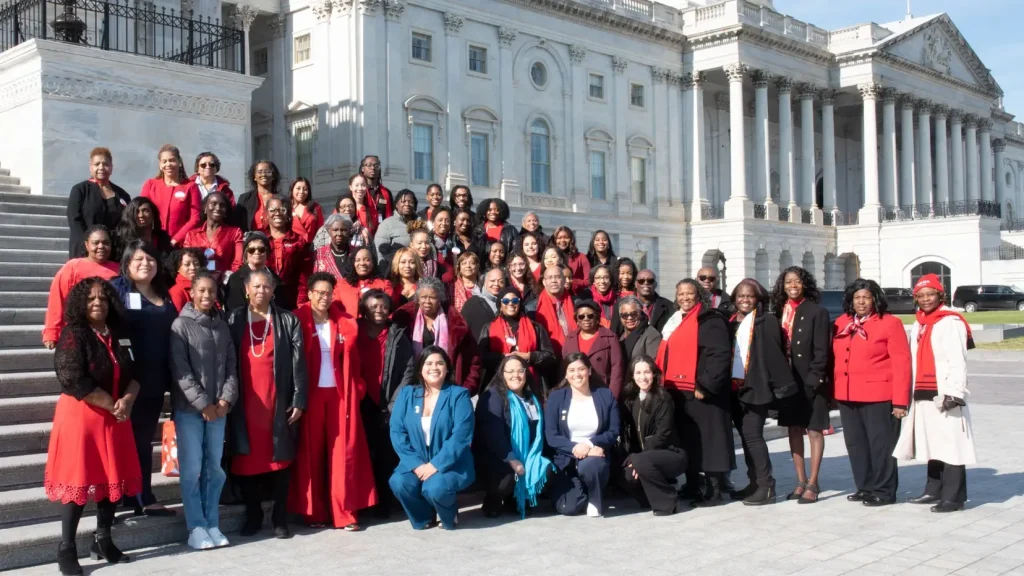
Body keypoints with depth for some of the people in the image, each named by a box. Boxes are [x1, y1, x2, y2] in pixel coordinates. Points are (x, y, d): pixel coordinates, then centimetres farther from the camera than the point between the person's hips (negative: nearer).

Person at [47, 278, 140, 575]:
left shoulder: (116, 336, 10)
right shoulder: (73, 334, -9)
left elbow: (133, 374, 10)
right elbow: (74, 381, -19)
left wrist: (126, 401, -11)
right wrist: (112, 405, -15)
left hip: (115, 417, 6)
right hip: (80, 416, -6)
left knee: (114, 479, 8)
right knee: (79, 481, -3)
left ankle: (103, 541, 21)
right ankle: (66, 549, 6)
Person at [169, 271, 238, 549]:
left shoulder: (222, 326, 11)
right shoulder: (181, 325, -2)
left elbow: (231, 366, 10)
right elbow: (180, 370, -8)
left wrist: (226, 399, -4)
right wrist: (203, 403, -12)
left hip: (218, 407, 4)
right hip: (189, 408, -4)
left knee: (215, 467, 6)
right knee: (191, 468, -3)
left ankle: (212, 524, 14)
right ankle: (196, 527, 4)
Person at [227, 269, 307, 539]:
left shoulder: (288, 320, 5)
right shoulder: (234, 320, 7)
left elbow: (298, 362, 1)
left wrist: (299, 400, -5)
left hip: (278, 402, -1)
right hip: (245, 403, 1)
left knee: (279, 459, 2)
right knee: (248, 460, 3)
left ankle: (280, 519, 9)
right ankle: (253, 516, 15)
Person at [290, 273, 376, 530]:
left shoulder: (344, 323, 8)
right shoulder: (298, 321, -1)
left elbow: (352, 358, 8)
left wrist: (356, 389, -3)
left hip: (340, 393, 2)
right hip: (310, 393, -2)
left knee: (344, 451, 0)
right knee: (311, 453, 3)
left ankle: (345, 512, 5)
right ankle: (314, 512, 11)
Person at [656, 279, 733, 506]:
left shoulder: (710, 320, -7)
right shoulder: (675, 321, 19)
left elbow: (721, 355, -16)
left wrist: (706, 385, -20)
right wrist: (666, 383, 13)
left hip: (701, 392, -8)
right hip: (679, 391, 8)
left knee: (706, 440, -5)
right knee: (686, 440, 12)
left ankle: (714, 490, 0)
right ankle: (692, 486, 20)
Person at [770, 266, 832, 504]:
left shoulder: (817, 312, -6)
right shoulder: (780, 312, 9)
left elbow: (822, 350, -11)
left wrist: (813, 379, -17)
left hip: (810, 381, -6)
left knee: (814, 430, 0)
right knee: (794, 429, 11)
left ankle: (812, 484, 5)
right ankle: (800, 481, 20)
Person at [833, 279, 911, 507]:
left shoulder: (890, 323, -6)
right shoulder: (841, 323, 12)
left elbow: (901, 363, -10)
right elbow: (836, 358, 15)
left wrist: (900, 401, -14)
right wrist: (835, 390, 8)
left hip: (878, 396, -6)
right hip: (847, 396, 6)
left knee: (881, 444, 0)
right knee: (856, 444, 12)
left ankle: (884, 490, 11)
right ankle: (865, 487, 24)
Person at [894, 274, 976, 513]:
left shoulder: (951, 322, -8)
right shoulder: (919, 325, 18)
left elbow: (958, 361, -15)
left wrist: (954, 392, -20)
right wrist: (912, 393, 16)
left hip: (945, 395, -8)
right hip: (923, 395, 8)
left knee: (950, 445, -7)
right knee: (932, 445, 13)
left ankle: (954, 496, -3)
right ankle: (934, 491, 21)